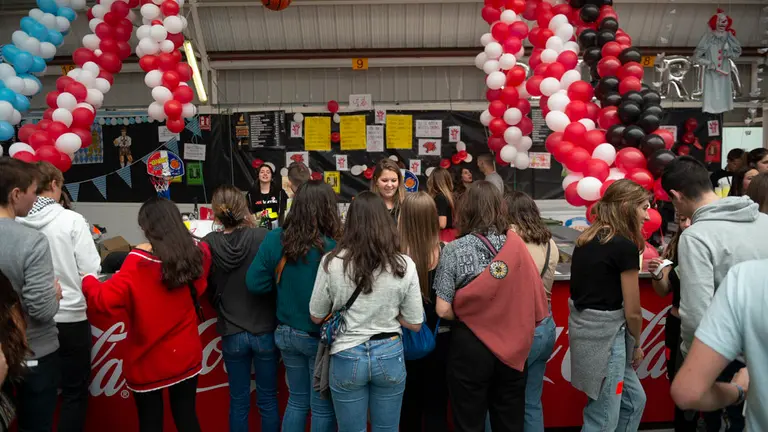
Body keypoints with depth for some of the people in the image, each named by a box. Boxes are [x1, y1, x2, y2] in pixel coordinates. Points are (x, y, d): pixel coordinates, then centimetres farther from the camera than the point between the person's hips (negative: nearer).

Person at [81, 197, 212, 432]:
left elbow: (104, 301, -22)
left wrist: (86, 279, -4)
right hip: (186, 356, 4)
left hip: (148, 362, -3)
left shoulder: (139, 263, -22)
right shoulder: (197, 253, -8)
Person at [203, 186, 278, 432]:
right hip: (265, 330, -1)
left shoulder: (209, 244, -10)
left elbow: (209, 291, 2)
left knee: (238, 401, 17)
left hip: (232, 333, 1)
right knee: (268, 400, 15)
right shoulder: (262, 237, -16)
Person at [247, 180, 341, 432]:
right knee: (323, 407, 13)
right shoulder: (333, 247, -24)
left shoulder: (275, 239, -10)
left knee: (297, 400, 23)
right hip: (321, 337, -5)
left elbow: (255, 284, -5)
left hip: (287, 333, 5)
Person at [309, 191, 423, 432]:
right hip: (389, 355, 1)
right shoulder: (404, 265, -12)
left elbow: (316, 317, -2)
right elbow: (415, 324, -4)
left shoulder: (332, 263, -14)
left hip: (347, 357, -1)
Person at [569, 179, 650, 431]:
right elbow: (632, 311, -10)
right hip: (604, 333, -9)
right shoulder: (625, 246, -16)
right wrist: (636, 344, 9)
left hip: (584, 325, 9)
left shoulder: (588, 238, 9)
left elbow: (592, 289, 9)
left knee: (634, 399, 23)